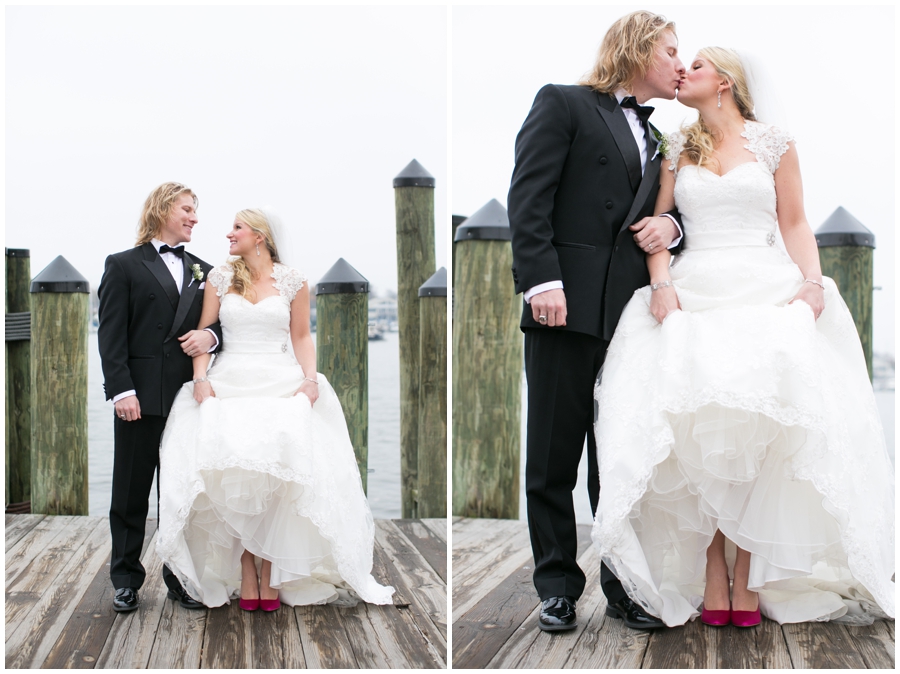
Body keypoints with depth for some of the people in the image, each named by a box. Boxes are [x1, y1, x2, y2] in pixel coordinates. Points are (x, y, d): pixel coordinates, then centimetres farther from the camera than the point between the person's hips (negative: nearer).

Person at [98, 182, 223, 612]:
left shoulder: (203, 271, 15)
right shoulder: (123, 266, 3)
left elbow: (224, 323, 15)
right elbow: (111, 333, -4)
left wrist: (211, 335, -9)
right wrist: (121, 390, -14)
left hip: (189, 398, 3)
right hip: (140, 398, -3)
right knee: (131, 493, 5)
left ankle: (182, 578, 18)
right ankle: (126, 580, 16)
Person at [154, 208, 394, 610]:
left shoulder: (292, 280, 8)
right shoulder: (220, 278, 13)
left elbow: (302, 337, 11)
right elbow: (203, 332, 10)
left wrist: (310, 378, -4)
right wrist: (200, 377, -5)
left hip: (282, 385, -1)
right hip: (229, 386, 1)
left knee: (278, 474, -16)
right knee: (233, 475, -13)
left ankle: (270, 570, -6)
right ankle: (246, 573, -7)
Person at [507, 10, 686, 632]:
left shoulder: (653, 139, 22)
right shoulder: (563, 105, 3)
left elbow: (662, 209, 28)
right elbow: (529, 197, -7)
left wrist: (671, 224, 3)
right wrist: (543, 281, -18)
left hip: (629, 315, 6)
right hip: (568, 307, -5)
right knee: (554, 457, 2)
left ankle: (624, 585, 17)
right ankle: (558, 586, 12)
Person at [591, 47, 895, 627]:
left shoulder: (774, 143, 13)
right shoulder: (677, 150, 18)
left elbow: (795, 224, 12)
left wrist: (812, 281, -5)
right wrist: (661, 283, -6)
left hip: (767, 293, -1)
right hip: (694, 296, 1)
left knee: (762, 425, -17)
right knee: (696, 431, -16)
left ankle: (749, 573, -9)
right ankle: (711, 572, -10)